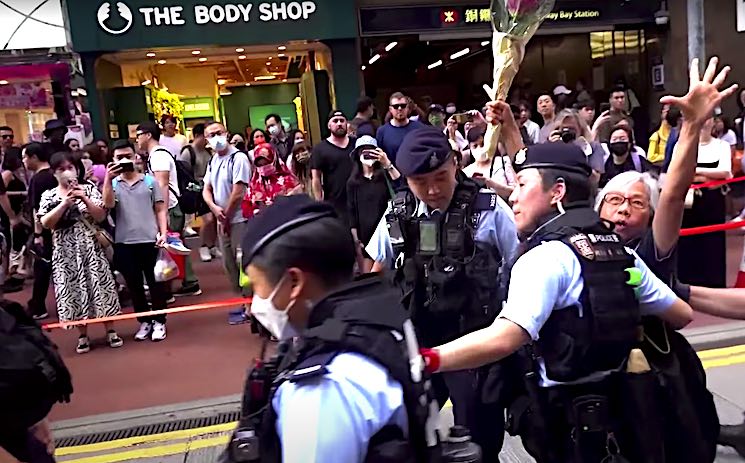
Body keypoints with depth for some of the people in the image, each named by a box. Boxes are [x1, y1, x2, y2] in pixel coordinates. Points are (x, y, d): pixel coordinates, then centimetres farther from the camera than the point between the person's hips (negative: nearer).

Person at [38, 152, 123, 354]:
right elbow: (45, 223, -10)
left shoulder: (88, 189, 2)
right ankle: (83, 336, 17)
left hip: (90, 246, -1)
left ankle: (111, 331, 12)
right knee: (73, 290, 4)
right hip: (65, 250, 1)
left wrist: (84, 199, -16)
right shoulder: (48, 196, 3)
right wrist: (65, 203, -17)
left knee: (100, 286, 1)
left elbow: (101, 217, -5)